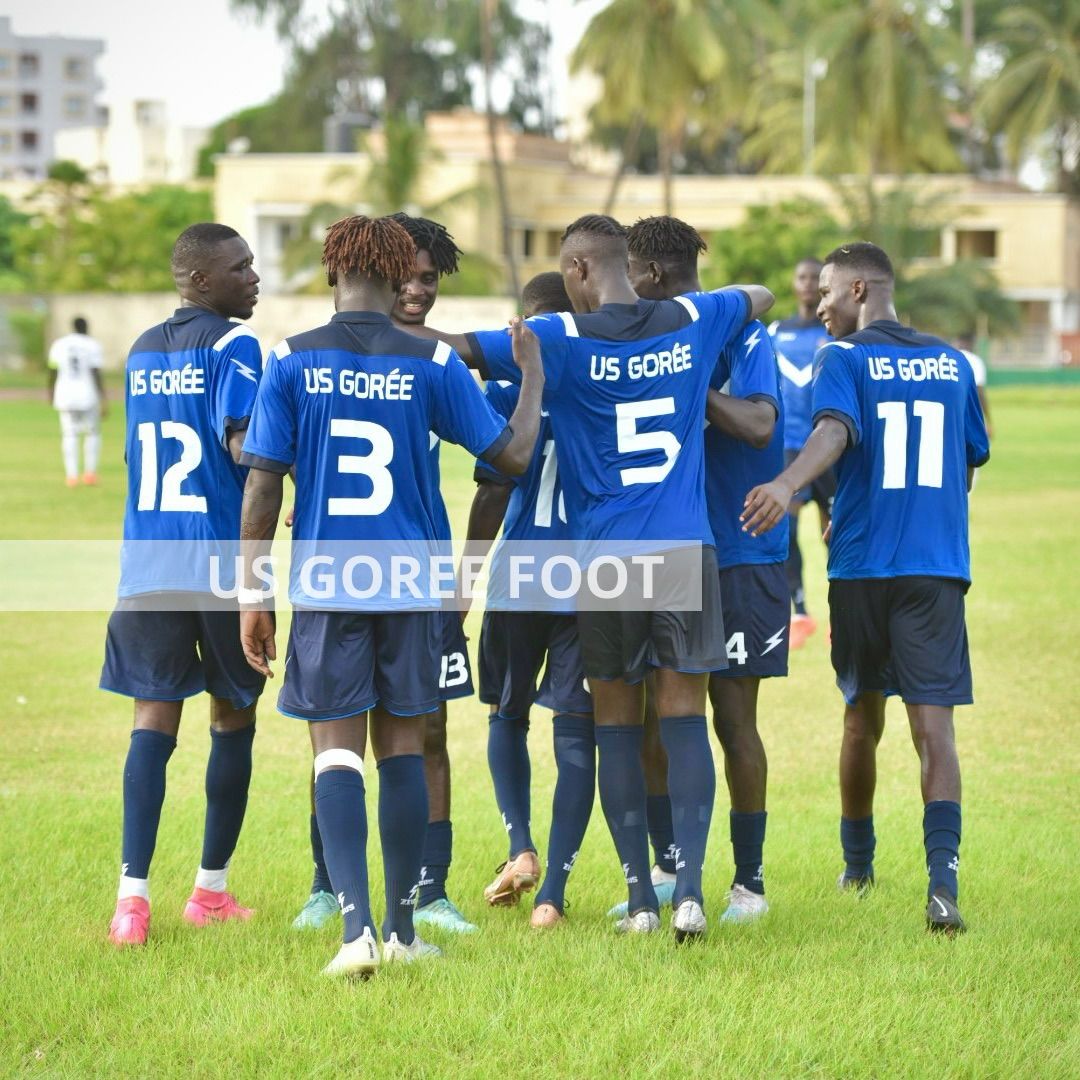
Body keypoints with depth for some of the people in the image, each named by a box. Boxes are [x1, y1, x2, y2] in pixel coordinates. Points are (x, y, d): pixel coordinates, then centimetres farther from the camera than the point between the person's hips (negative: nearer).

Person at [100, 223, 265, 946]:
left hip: (147, 559, 5)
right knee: (233, 719, 10)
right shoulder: (233, 345, -7)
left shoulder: (142, 352, 15)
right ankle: (212, 890, 16)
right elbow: (242, 442, -20)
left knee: (154, 719, 0)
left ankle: (133, 892, -15)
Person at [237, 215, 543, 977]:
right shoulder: (433, 364, -3)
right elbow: (512, 455, 2)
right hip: (412, 587, 1)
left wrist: (252, 593, 2)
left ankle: (357, 928, -13)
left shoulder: (292, 361, -3)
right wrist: (533, 373, 17)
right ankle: (402, 932, 15)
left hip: (326, 583, -1)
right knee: (403, 749, 11)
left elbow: (262, 486, -4)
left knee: (337, 751, 1)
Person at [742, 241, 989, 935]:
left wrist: (789, 485, -39)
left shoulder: (846, 358, -1)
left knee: (863, 718, 16)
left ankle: (858, 866, 32)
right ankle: (942, 877, -27)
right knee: (933, 725, -8)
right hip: (938, 566, 2)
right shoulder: (952, 363, 13)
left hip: (861, 564, -2)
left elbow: (835, 429, -22)